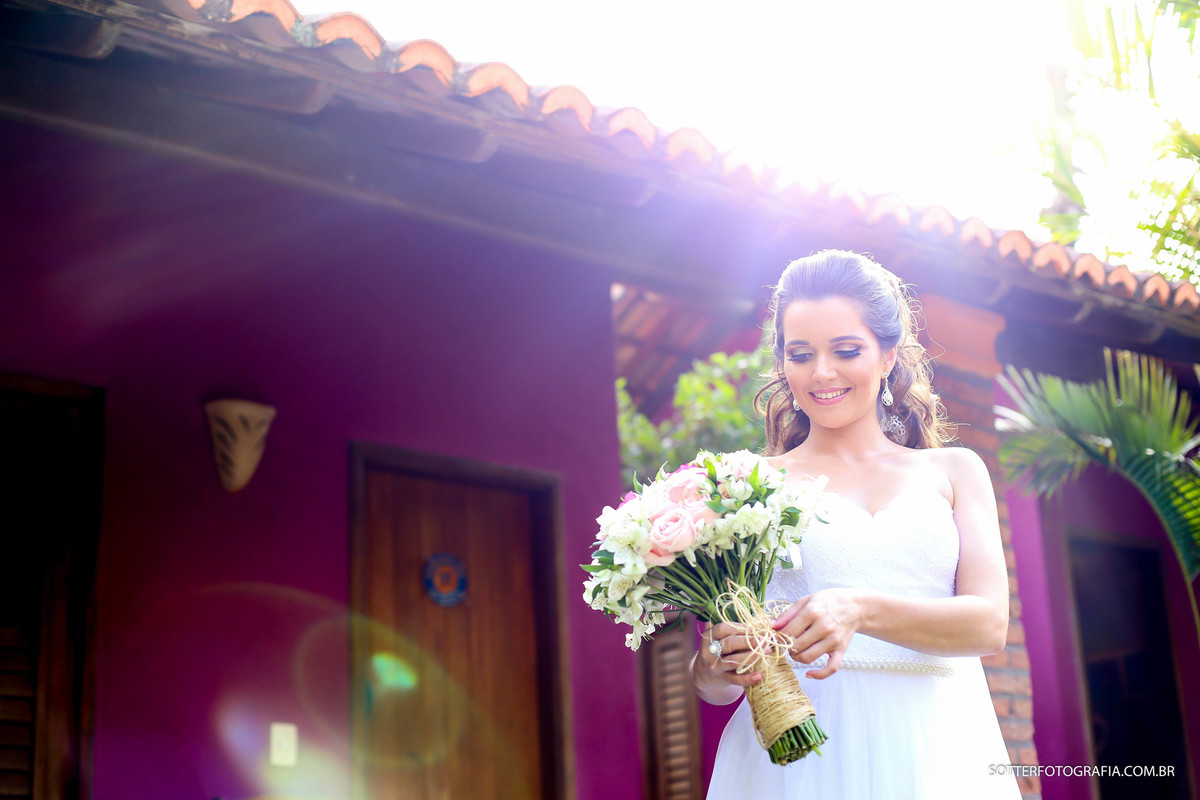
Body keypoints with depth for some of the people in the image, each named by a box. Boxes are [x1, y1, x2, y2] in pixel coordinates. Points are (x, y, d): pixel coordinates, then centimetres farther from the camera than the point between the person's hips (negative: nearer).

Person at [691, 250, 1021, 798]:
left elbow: (989, 623, -5)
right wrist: (715, 671, -22)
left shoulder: (953, 471, 10)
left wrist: (861, 610, -22)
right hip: (797, 755, -1)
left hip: (937, 750, 2)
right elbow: (709, 681, 3)